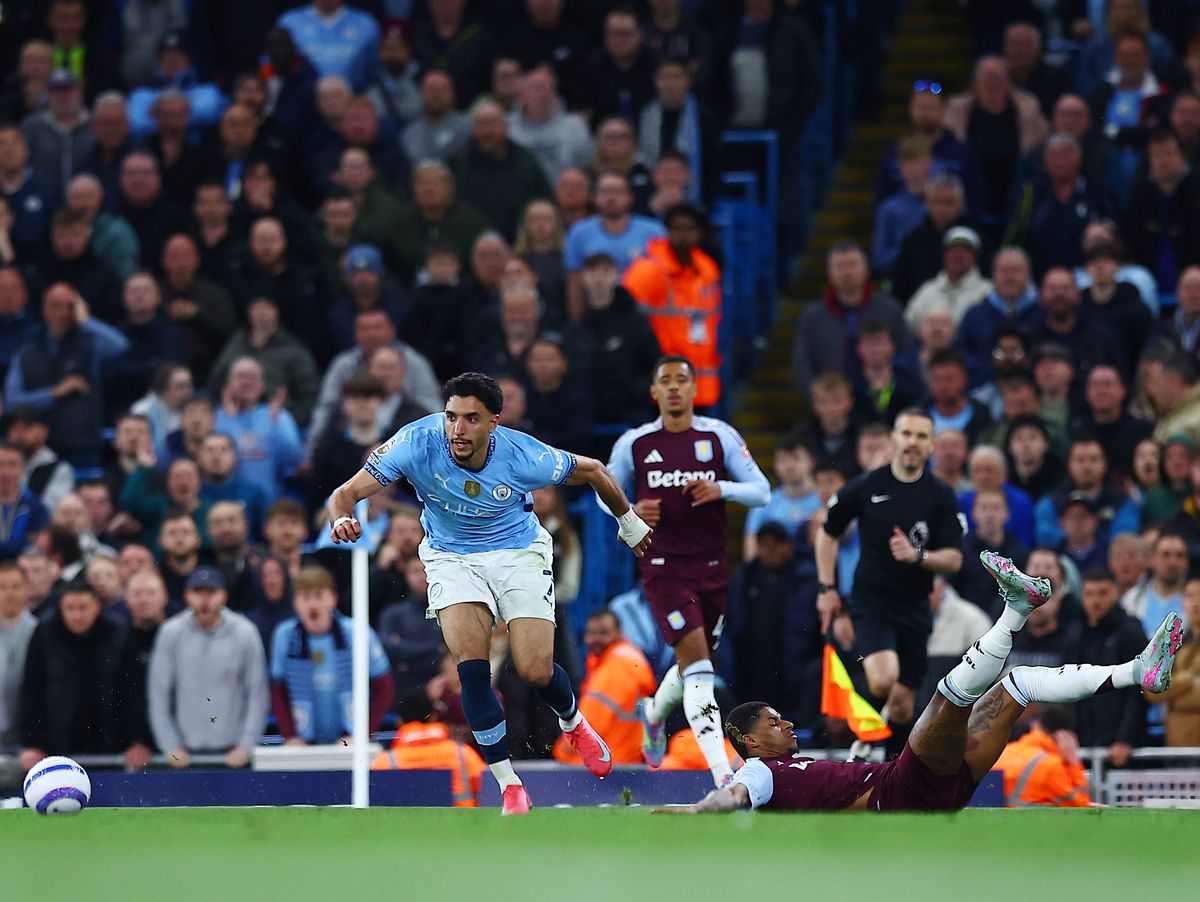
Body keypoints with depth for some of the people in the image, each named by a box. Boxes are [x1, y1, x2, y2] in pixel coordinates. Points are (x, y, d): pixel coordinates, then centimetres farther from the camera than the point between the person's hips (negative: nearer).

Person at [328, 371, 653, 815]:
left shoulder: (522, 456, -26)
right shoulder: (418, 442, -26)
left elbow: (592, 471, -6)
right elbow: (346, 492, -27)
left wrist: (630, 522, 9)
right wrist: (342, 519, -51)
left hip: (519, 553, 0)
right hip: (451, 558, 0)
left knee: (536, 671, -10)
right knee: (472, 668, -20)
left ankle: (573, 722, 28)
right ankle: (509, 785, -6)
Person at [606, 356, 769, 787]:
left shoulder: (719, 436, 2)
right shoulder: (634, 444, 1)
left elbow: (762, 491, 1)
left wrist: (721, 488, -18)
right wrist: (630, 512, -7)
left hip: (712, 568, 3)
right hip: (664, 569, -3)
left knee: (693, 665, 17)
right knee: (698, 666, -17)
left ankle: (655, 712, 52)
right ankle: (722, 773, -23)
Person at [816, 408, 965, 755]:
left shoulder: (942, 496, 0)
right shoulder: (866, 487, -1)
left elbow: (954, 559, -3)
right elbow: (828, 534, 13)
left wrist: (918, 556, -22)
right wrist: (827, 588, 7)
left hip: (915, 606, 2)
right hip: (871, 600, -2)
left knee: (902, 704, 4)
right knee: (883, 680, -26)